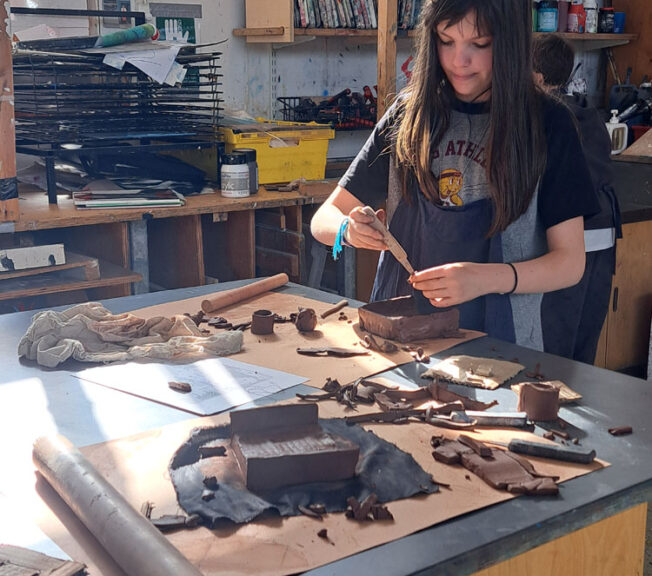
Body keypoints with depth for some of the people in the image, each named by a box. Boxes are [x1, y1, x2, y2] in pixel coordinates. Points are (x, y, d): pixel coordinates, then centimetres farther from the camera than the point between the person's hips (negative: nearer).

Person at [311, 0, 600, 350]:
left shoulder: (546, 124, 2)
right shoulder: (408, 115, 9)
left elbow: (569, 263, 1)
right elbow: (323, 219, 11)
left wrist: (485, 278, -16)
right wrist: (348, 229, -12)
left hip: (498, 342, -2)